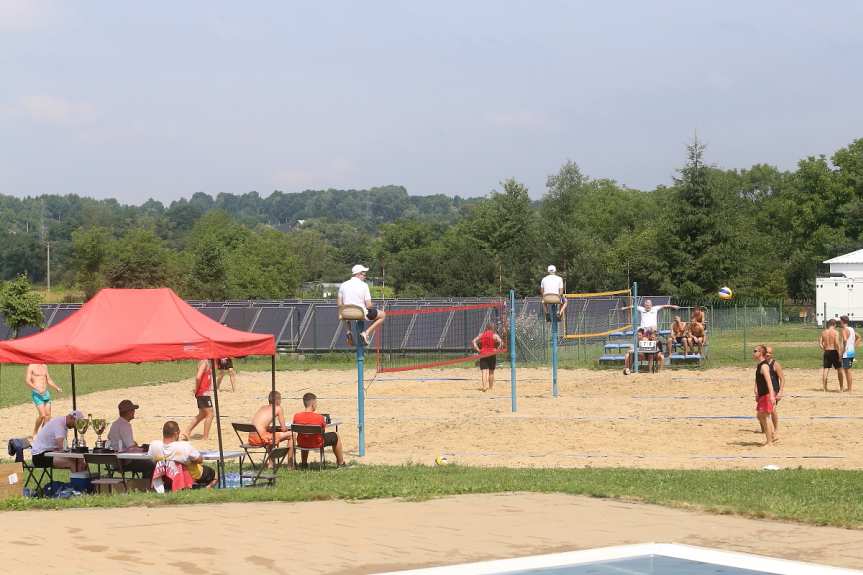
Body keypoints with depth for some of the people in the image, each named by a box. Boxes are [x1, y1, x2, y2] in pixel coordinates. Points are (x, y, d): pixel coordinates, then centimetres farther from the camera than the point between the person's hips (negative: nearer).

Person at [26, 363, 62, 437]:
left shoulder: (44, 366, 15)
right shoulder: (31, 366, -5)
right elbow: (27, 381, -12)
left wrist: (57, 388, 9)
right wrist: (37, 389, -26)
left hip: (46, 393, 7)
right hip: (36, 394, -7)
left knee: (48, 415, 2)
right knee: (42, 415, -14)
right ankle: (35, 433, 5)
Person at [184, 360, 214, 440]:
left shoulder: (206, 362, 14)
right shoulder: (204, 363, -16)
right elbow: (198, 377, -26)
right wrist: (197, 389, -14)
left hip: (202, 393, 9)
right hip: (204, 393, -9)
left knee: (202, 415, 19)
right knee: (210, 414, -3)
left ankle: (187, 431, 20)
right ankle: (205, 437, 0)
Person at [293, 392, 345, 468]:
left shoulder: (296, 416, -15)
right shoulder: (319, 417, -23)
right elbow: (323, 431, -6)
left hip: (301, 444, 4)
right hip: (317, 444, -4)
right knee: (335, 436, 20)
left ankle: (304, 463, 47)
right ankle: (341, 463, 31)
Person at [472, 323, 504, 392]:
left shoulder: (481, 335, 5)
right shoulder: (494, 335, -2)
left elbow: (473, 341, -2)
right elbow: (501, 342, -17)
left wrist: (478, 349, -1)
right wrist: (497, 349, -5)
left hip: (483, 354, 1)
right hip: (492, 354, -1)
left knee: (484, 371, -6)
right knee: (491, 372, 14)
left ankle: (484, 386, -25)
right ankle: (490, 388, 22)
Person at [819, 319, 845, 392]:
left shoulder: (823, 332, 6)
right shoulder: (835, 332, -9)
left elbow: (820, 344, 4)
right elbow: (837, 344, -17)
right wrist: (840, 354, -14)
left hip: (826, 352, 4)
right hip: (834, 352, -4)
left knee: (825, 370, 4)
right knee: (839, 370, 9)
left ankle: (825, 388, 2)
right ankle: (841, 388, 13)